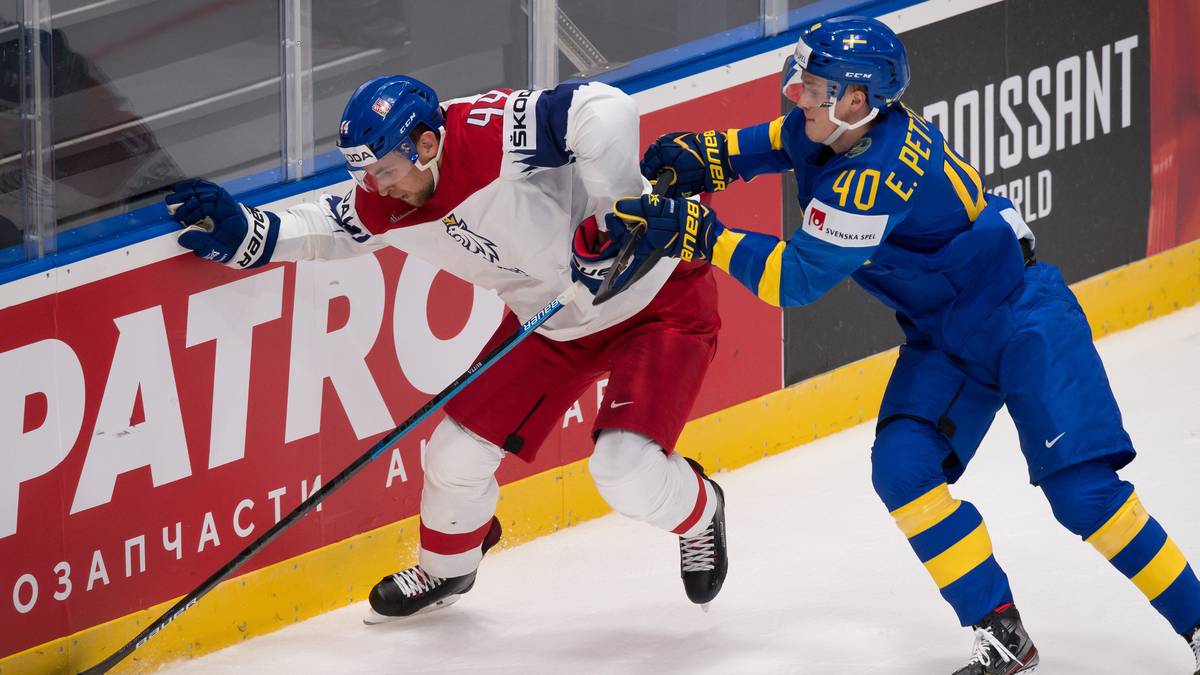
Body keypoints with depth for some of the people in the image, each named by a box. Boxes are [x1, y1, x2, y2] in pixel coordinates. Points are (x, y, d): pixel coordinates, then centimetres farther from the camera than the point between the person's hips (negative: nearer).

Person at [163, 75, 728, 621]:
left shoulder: (492, 134, -33)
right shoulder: (386, 203, -10)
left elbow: (605, 111, -42)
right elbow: (331, 228, 9)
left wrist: (610, 215, -41)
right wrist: (243, 233, -7)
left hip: (658, 293, -7)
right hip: (551, 322, 7)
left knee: (628, 471, -20)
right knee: (458, 451, 4)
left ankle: (699, 515, 17)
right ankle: (446, 567, 36)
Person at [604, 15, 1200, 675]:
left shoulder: (874, 178, -32)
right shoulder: (828, 129, -7)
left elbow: (795, 278, -31)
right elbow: (778, 141, 18)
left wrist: (699, 233, -31)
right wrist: (703, 157, 1)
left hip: (1023, 319, -9)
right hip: (943, 339, 9)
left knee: (1082, 493, -13)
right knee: (903, 469, -10)